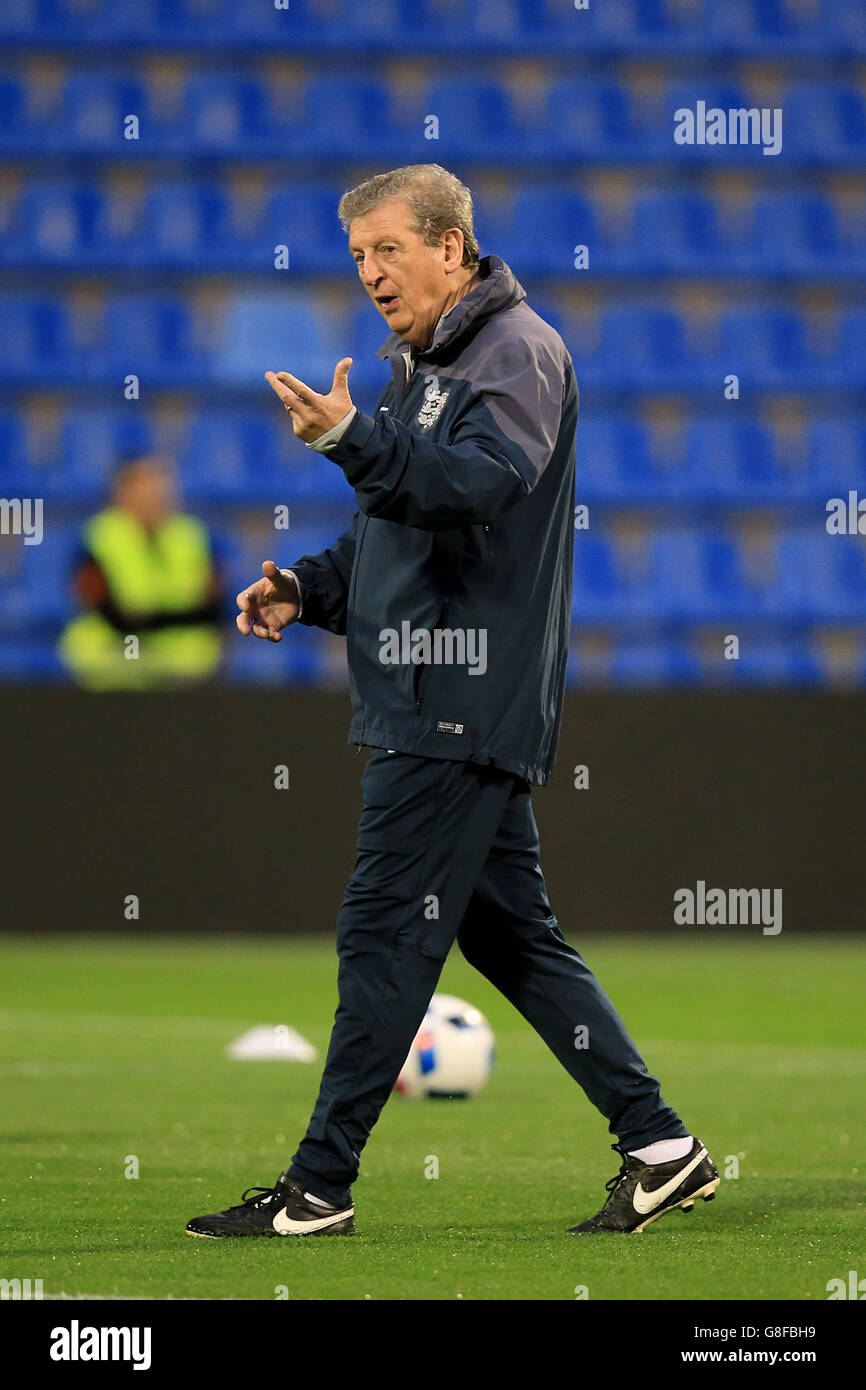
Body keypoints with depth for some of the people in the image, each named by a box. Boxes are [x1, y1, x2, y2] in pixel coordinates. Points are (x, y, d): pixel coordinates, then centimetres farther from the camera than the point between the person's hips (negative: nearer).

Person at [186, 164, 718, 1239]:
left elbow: (485, 480, -28)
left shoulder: (518, 352, -9)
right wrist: (307, 591, 10)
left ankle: (320, 1186, -5)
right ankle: (660, 1147, 13)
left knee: (385, 930, -8)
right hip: (434, 704, 10)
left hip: (462, 707, -10)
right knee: (509, 933, 11)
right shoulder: (425, 367, 22)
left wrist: (354, 438, -43)